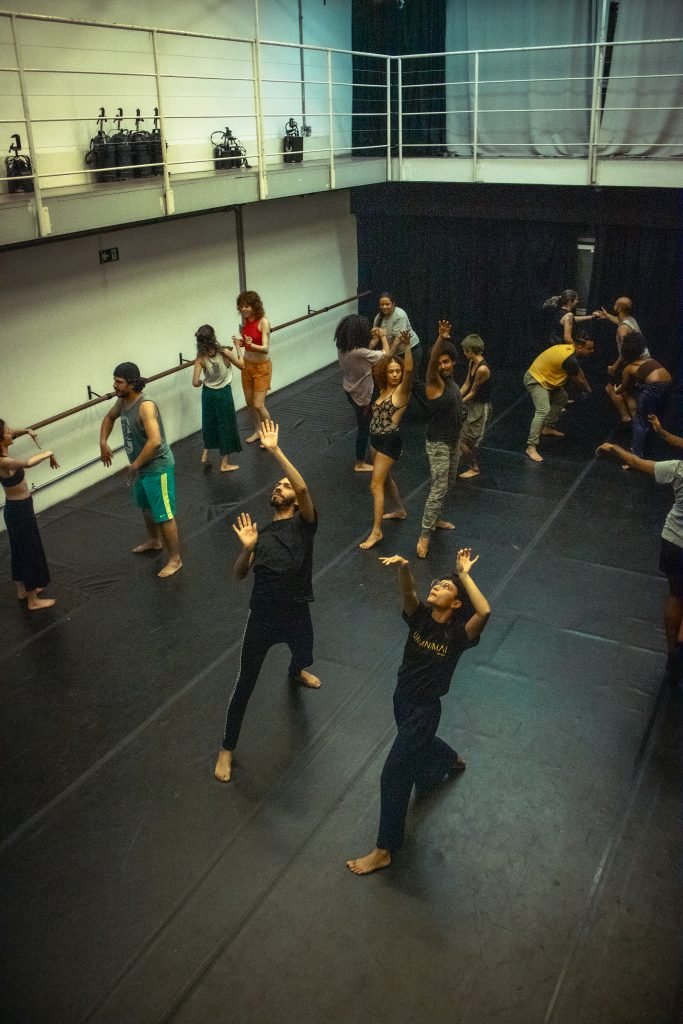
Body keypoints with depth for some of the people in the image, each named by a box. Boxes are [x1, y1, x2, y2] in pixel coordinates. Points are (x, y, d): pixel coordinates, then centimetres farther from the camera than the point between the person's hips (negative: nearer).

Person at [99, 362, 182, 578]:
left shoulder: (146, 406, -29)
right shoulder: (122, 401, -1)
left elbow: (155, 441, -38)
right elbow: (109, 417, 20)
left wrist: (135, 465, -29)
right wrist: (103, 442, 5)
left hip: (157, 467, -10)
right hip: (140, 466, 10)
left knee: (164, 515, 0)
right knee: (145, 506, 28)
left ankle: (175, 559, 13)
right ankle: (154, 540, 51)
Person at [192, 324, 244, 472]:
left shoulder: (200, 357, -14)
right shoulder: (224, 352, -19)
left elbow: (195, 383, -16)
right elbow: (241, 365, -3)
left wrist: (203, 381, 6)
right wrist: (238, 347, 5)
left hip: (208, 393, 3)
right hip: (223, 393, -2)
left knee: (209, 423, 24)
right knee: (226, 425, 10)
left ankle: (205, 454, 29)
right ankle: (224, 464, 17)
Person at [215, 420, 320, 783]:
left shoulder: (304, 523, -5)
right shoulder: (260, 532, 5)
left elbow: (303, 487, -25)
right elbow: (239, 574, -2)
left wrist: (275, 450, -27)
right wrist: (247, 548, -23)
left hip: (296, 615, 0)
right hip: (261, 617, 0)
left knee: (304, 658, 31)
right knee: (245, 684, 5)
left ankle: (295, 672, 71)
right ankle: (227, 749, 21)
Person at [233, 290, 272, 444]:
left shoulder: (263, 322, -20)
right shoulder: (244, 320, -2)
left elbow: (266, 348, -26)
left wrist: (252, 345, -44)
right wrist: (239, 342, -11)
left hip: (262, 367, -6)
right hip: (247, 365, 6)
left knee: (258, 405, -6)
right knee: (249, 402, 14)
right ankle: (257, 431, 35)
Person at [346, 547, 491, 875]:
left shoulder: (457, 633, -21)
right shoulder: (420, 616, -9)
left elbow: (484, 612, -41)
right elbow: (407, 592, -29)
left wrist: (464, 574, -34)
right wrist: (403, 567, -49)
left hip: (425, 710, -6)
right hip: (402, 698, 7)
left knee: (394, 776, -5)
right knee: (418, 750, 34)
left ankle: (383, 851, 10)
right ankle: (453, 759, 68)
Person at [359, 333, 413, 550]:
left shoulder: (401, 391, -13)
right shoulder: (384, 389, 6)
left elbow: (409, 370, -32)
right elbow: (384, 362, 20)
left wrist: (406, 346, -43)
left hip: (390, 442, -8)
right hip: (376, 439, 8)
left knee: (376, 485, -8)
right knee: (385, 477, 24)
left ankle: (376, 531, -3)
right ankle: (400, 510, 46)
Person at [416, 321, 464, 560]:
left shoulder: (451, 381, 3)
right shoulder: (434, 383, -22)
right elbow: (431, 362, -40)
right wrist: (441, 338, -50)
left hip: (454, 441, 8)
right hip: (438, 444, -8)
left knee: (447, 484, 20)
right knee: (438, 489, -11)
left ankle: (435, 518, 38)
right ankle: (424, 534, -6)